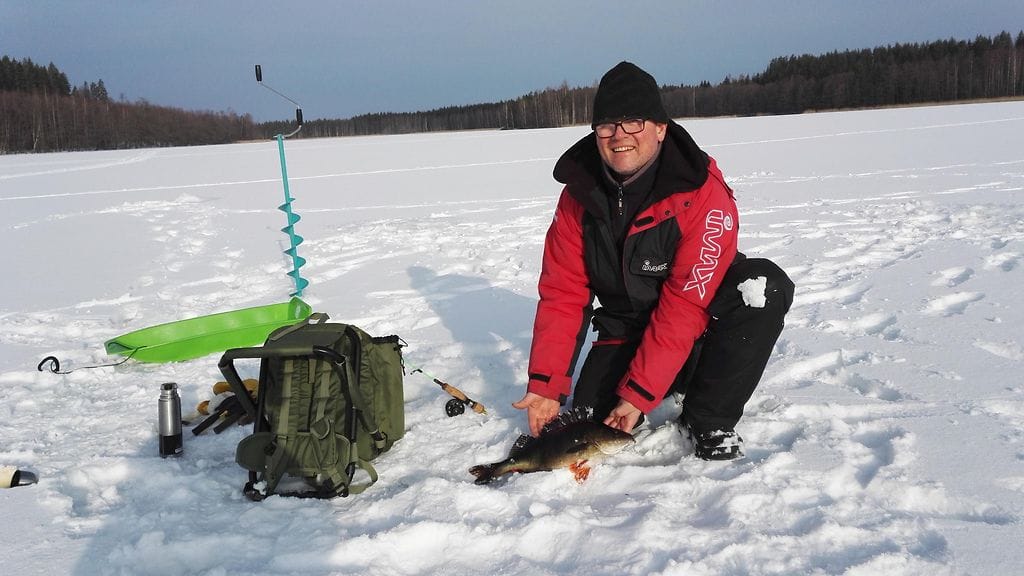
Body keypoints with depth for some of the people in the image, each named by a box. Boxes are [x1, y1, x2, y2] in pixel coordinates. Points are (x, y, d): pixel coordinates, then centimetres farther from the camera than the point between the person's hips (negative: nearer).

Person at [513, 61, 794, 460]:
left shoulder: (704, 197, -23)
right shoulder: (579, 194, -7)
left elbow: (686, 307, -27)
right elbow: (561, 294, -7)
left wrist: (639, 394, -30)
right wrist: (545, 385, -16)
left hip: (698, 334, -4)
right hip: (624, 335, 4)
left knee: (762, 286, -32)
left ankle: (708, 420, -15)